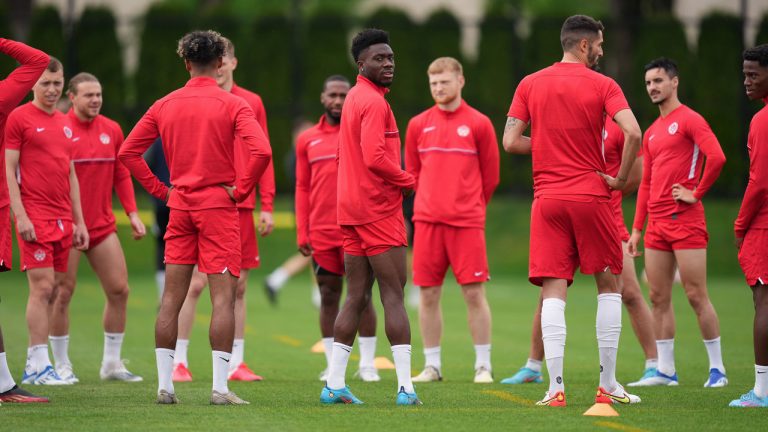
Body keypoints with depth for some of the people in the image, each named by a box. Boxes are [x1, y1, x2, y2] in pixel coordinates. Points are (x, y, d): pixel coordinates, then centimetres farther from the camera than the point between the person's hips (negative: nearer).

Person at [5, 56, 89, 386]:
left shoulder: (64, 123, 18)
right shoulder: (19, 118, -3)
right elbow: (8, 170, -6)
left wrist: (79, 220, 19)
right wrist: (20, 215, -14)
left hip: (63, 220, 7)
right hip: (35, 219, -7)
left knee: (51, 290, 5)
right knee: (42, 287, -11)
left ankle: (35, 365, 9)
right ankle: (38, 365, -9)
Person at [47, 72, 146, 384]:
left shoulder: (112, 130, 8)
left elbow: (121, 176, 14)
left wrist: (132, 213, 7)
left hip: (102, 226, 5)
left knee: (119, 289, 2)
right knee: (63, 293, -2)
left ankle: (112, 363, 14)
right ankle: (61, 366, 9)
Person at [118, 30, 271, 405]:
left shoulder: (165, 106, 6)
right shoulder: (231, 105, -6)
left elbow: (128, 152, 7)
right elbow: (261, 150, -19)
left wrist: (160, 189, 9)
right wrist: (240, 189, -8)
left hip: (179, 206, 4)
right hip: (218, 206, -4)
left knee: (172, 297, 7)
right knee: (223, 296, -3)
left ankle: (164, 385, 6)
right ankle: (220, 388, -9)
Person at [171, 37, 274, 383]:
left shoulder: (252, 103, 9)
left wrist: (267, 205, 5)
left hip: (241, 207, 3)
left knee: (238, 286, 6)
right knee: (195, 283, -6)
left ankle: (236, 363, 12)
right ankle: (178, 361, 2)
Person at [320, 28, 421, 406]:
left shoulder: (355, 98, 17)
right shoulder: (374, 102, -14)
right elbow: (375, 158, -24)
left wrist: (398, 180, 11)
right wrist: (407, 182, -9)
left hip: (352, 211, 9)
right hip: (378, 209, -9)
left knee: (356, 298, 10)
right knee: (394, 295, -7)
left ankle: (334, 384, 8)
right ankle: (405, 387, -8)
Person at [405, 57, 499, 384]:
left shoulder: (478, 124, 1)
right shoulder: (418, 125, 8)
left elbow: (490, 175, 7)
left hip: (467, 222, -3)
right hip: (427, 221, 3)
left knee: (474, 292, -4)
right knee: (428, 295, 3)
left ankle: (483, 365, 2)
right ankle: (432, 365, 10)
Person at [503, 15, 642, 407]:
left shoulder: (530, 85, 6)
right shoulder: (602, 85, -2)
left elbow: (510, 141, 1)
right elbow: (633, 132, -16)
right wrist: (621, 177, -4)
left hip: (547, 198, 2)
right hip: (590, 196, -2)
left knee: (553, 292, 0)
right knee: (608, 285, 11)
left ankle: (555, 386, -9)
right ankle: (608, 385, 9)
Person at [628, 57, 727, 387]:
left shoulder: (689, 120, -5)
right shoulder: (651, 133, 19)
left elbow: (717, 157, -19)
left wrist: (696, 193, -13)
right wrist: (636, 228, 15)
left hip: (685, 220, -8)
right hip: (656, 224, 8)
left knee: (696, 296, -7)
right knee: (659, 298, 6)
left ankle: (717, 368, -1)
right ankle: (666, 371, 9)